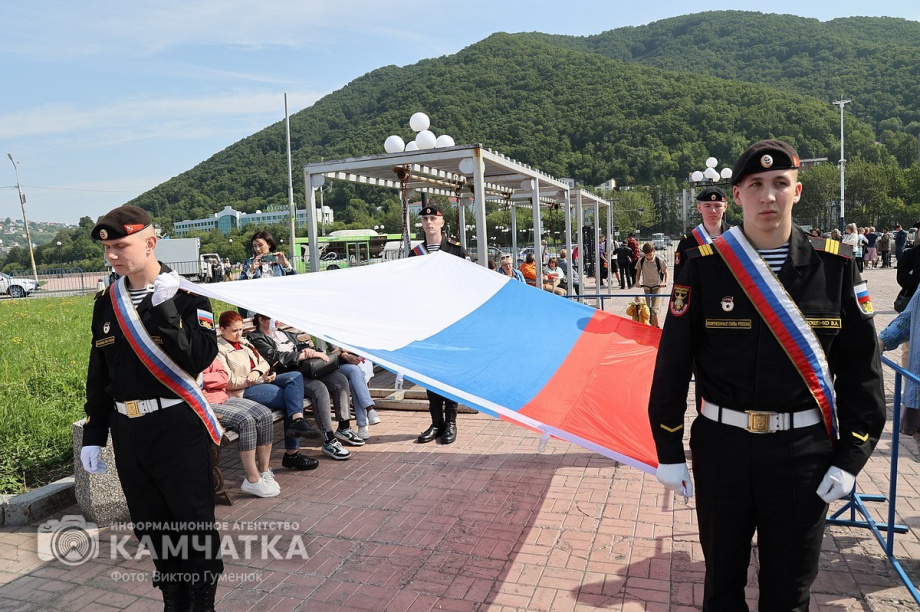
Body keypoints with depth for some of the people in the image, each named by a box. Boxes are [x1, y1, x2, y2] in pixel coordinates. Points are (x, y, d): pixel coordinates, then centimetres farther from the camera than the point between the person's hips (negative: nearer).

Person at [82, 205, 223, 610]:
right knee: (151, 528, 16)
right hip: (127, 432, 6)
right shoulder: (107, 301, 8)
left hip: (178, 428, -5)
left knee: (195, 527, 4)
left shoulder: (186, 294, -8)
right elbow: (98, 375, 14)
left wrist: (165, 309, -26)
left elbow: (200, 359, -21)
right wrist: (92, 436, 13)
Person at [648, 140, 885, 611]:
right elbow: (672, 362, -4)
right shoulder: (703, 266, -6)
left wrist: (849, 458, -2)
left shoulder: (835, 266, -2)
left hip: (803, 451, 1)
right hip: (721, 447, 0)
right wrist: (668, 451, -3)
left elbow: (861, 367, 2)